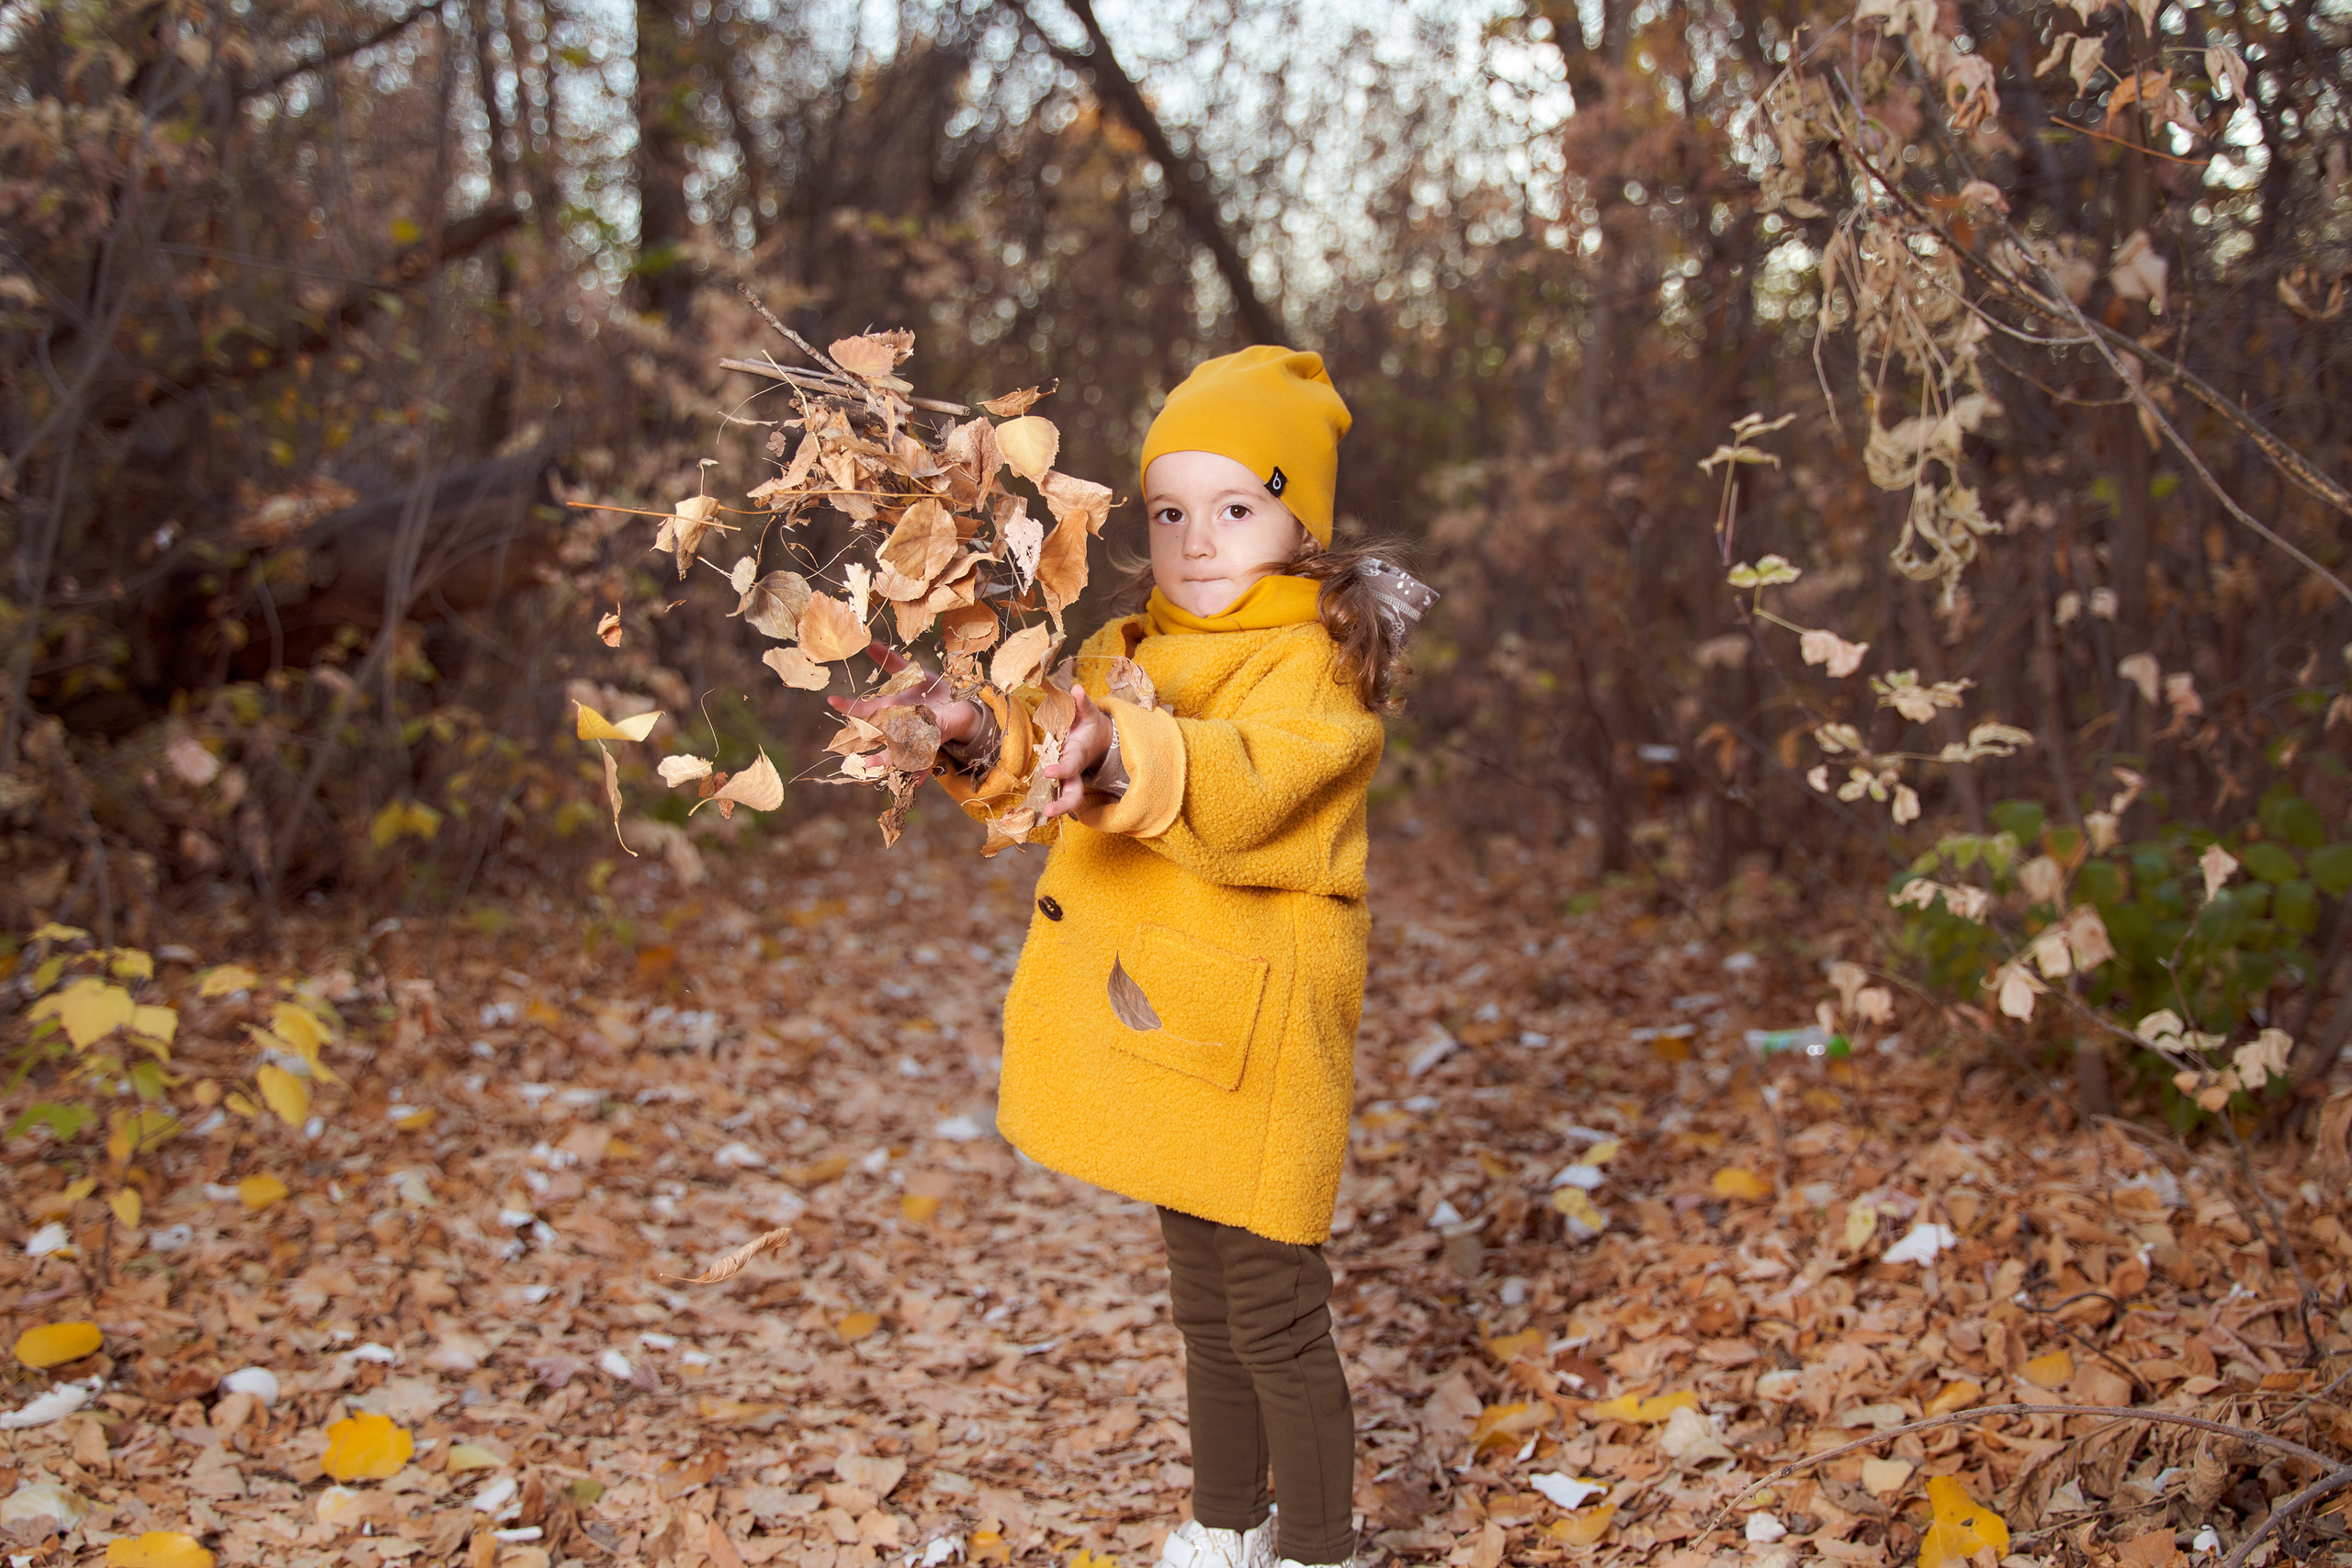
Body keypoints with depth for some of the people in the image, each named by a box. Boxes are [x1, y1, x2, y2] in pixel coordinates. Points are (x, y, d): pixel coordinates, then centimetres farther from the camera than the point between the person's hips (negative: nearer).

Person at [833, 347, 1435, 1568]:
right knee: (1205, 1304, 21)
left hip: (1253, 1049, -8)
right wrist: (989, 740, -13)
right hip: (1167, 1044, 8)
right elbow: (1059, 789, 8)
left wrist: (1130, 761, -50)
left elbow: (1244, 790, -31)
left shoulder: (1315, 664, -12)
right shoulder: (1130, 653, 13)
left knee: (1273, 1318, -1)